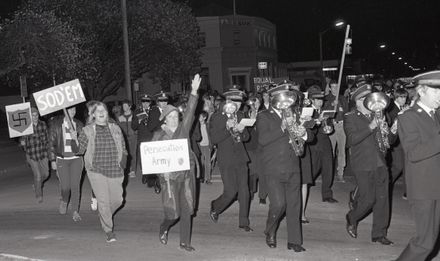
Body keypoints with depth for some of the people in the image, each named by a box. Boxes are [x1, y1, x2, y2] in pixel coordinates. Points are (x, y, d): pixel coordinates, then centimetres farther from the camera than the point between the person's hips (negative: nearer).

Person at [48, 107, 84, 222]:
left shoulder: (78, 124, 2)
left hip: (76, 158, 1)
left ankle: (75, 212, 7)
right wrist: (52, 160, -2)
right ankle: (64, 201, 31)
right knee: (65, 187, -2)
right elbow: (51, 142, 0)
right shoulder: (56, 123, -3)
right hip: (61, 159, -1)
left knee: (75, 186, -4)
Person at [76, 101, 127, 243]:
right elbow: (80, 150, -1)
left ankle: (104, 216, 40)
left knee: (117, 200, 8)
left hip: (115, 170, 3)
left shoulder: (115, 128, 7)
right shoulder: (87, 130, 0)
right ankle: (108, 230, 10)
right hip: (96, 171, -3)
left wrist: (123, 161, 4)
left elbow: (123, 148, 13)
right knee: (103, 201, -5)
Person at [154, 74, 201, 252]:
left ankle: (185, 242, 17)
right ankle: (164, 229, 31)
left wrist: (194, 92, -21)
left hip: (187, 173, 2)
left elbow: (190, 111, -8)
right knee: (173, 212, -3)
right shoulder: (158, 135, 2)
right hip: (170, 176, -2)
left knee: (187, 210, 5)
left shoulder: (183, 128, 6)